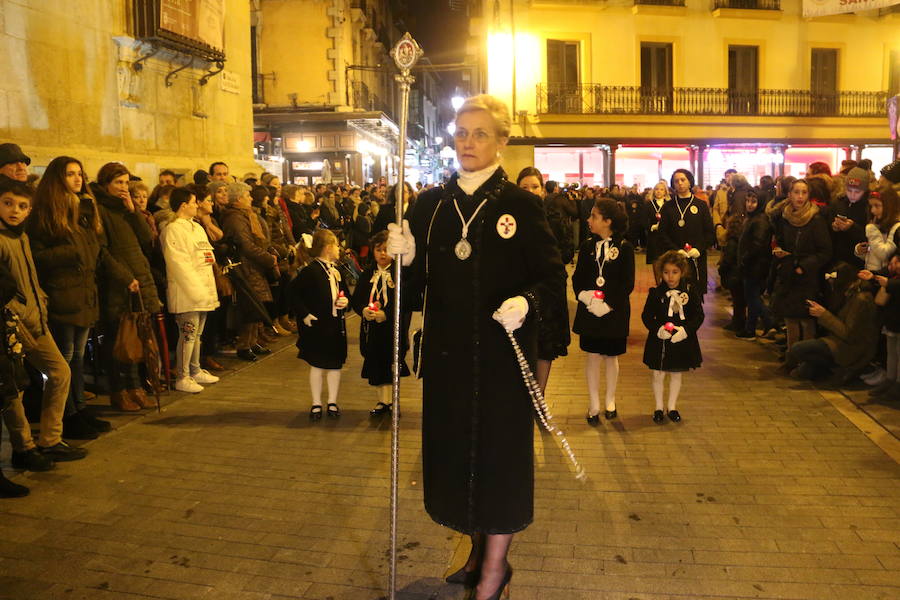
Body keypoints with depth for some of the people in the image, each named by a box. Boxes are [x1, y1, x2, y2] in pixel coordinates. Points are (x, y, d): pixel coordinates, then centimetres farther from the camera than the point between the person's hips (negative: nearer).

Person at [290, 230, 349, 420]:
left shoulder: (336, 271, 10)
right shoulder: (311, 271, -12)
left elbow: (345, 293, 21)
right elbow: (294, 293, -14)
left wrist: (345, 301, -1)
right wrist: (304, 315, -16)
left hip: (336, 326, 6)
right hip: (317, 325, -6)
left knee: (335, 365, 10)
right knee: (317, 365, 5)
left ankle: (332, 403, 23)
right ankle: (316, 404, 17)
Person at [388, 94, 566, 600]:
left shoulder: (521, 204, -5)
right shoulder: (431, 204, 6)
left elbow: (554, 278, -7)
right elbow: (421, 284, 7)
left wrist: (526, 301, -27)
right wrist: (405, 258, -13)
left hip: (503, 352, -4)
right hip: (447, 350, 5)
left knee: (498, 449, 5)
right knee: (454, 445, 13)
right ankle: (481, 549, 36)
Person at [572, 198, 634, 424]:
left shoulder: (624, 248, -6)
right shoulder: (587, 246, 3)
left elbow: (628, 284, -7)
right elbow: (577, 278, 4)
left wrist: (608, 305, -17)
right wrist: (584, 294, -16)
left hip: (615, 311, -2)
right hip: (589, 310, 2)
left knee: (611, 356, 11)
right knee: (592, 356, 4)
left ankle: (610, 401, 29)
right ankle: (594, 405, 15)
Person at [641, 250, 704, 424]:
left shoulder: (690, 290, -6)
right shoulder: (656, 292, -7)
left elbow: (699, 315, -3)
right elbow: (646, 315, -3)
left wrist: (686, 330, -19)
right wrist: (657, 329, -20)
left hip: (683, 340, 1)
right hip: (659, 341, -1)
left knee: (676, 374, 15)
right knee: (658, 375, 6)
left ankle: (672, 407, 32)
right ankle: (658, 408, 25)